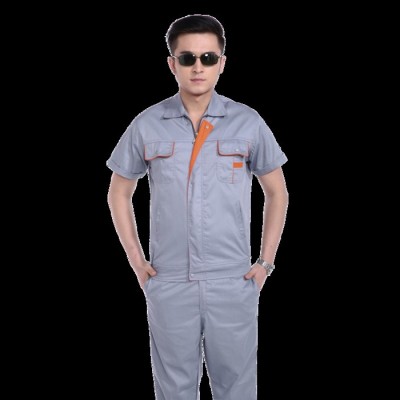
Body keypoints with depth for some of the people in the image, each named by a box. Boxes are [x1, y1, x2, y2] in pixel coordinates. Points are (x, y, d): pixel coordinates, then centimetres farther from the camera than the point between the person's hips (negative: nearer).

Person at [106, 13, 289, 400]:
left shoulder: (248, 123, -2)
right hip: (168, 284, 1)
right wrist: (136, 260, 4)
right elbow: (119, 193, 11)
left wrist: (266, 261, 3)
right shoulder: (147, 125, 0)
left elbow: (277, 192, 9)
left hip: (233, 284, 0)